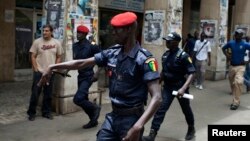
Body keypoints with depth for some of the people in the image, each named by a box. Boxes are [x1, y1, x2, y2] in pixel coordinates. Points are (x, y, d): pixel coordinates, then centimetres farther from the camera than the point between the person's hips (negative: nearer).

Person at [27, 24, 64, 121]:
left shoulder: (56, 43, 1)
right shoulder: (37, 42, -3)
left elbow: (59, 57, 7)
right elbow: (33, 56, -1)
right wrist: (36, 69, -8)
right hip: (39, 72, -2)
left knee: (48, 94, 10)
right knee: (35, 93, 1)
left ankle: (46, 112, 23)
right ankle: (31, 113, 15)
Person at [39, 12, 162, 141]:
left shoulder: (144, 59, -18)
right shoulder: (112, 53, 1)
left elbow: (157, 98, -24)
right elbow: (82, 63, 9)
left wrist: (138, 127, -35)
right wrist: (52, 67, 10)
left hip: (131, 119, -5)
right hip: (113, 116, 5)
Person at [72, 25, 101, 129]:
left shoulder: (91, 46, -14)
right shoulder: (75, 46, 6)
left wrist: (97, 73, -13)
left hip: (88, 77, -7)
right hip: (80, 76, 7)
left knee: (77, 99, -16)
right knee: (83, 100, 12)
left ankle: (95, 108, 9)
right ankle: (93, 120, 28)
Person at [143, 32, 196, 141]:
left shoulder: (183, 56, -18)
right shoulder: (165, 55, 2)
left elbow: (191, 73, -22)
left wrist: (183, 88, -33)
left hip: (180, 87, -4)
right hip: (168, 87, 5)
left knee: (186, 109, 16)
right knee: (160, 108, -6)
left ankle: (191, 129, 41)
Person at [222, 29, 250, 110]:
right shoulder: (231, 43, 2)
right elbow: (223, 48, 19)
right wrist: (227, 55, 5)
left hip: (240, 66, -4)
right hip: (232, 66, 5)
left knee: (238, 82, -23)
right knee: (232, 84, 12)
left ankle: (235, 102, -15)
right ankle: (236, 100, 31)